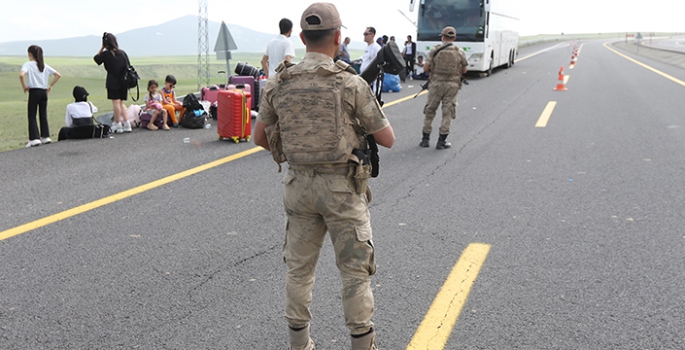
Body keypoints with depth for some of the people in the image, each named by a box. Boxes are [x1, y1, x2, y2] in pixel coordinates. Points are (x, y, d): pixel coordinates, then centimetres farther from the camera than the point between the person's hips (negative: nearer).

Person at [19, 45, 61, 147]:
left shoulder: (28, 64, -5)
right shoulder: (44, 65, 9)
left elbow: (21, 75, -23)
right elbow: (58, 75, 9)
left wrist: (24, 86, -10)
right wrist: (50, 86, 10)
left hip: (34, 92, -5)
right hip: (44, 92, 5)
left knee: (32, 116, 0)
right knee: (43, 115, 13)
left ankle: (34, 138, -7)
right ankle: (45, 136, 14)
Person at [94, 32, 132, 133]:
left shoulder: (106, 54, -8)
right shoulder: (122, 52, 6)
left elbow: (96, 58, 9)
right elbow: (128, 66, 10)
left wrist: (102, 48, 10)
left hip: (113, 82, -5)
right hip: (123, 81, 5)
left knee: (116, 102, -3)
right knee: (121, 102, 12)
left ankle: (118, 125, -2)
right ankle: (126, 124, 6)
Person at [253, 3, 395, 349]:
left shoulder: (279, 83, -2)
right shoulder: (351, 83, -14)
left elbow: (260, 136, 8)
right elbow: (387, 139, -7)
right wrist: (372, 112, 14)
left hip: (299, 185, 4)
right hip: (342, 188, -4)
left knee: (299, 268, 16)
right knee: (355, 271, 8)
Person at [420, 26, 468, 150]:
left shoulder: (435, 50, -5)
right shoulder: (460, 52, -1)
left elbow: (426, 68, -6)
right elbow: (464, 70, 5)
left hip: (436, 84, 0)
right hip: (452, 85, 0)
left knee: (430, 111, 11)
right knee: (448, 113, 5)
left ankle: (425, 139, 15)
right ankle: (441, 141, 4)